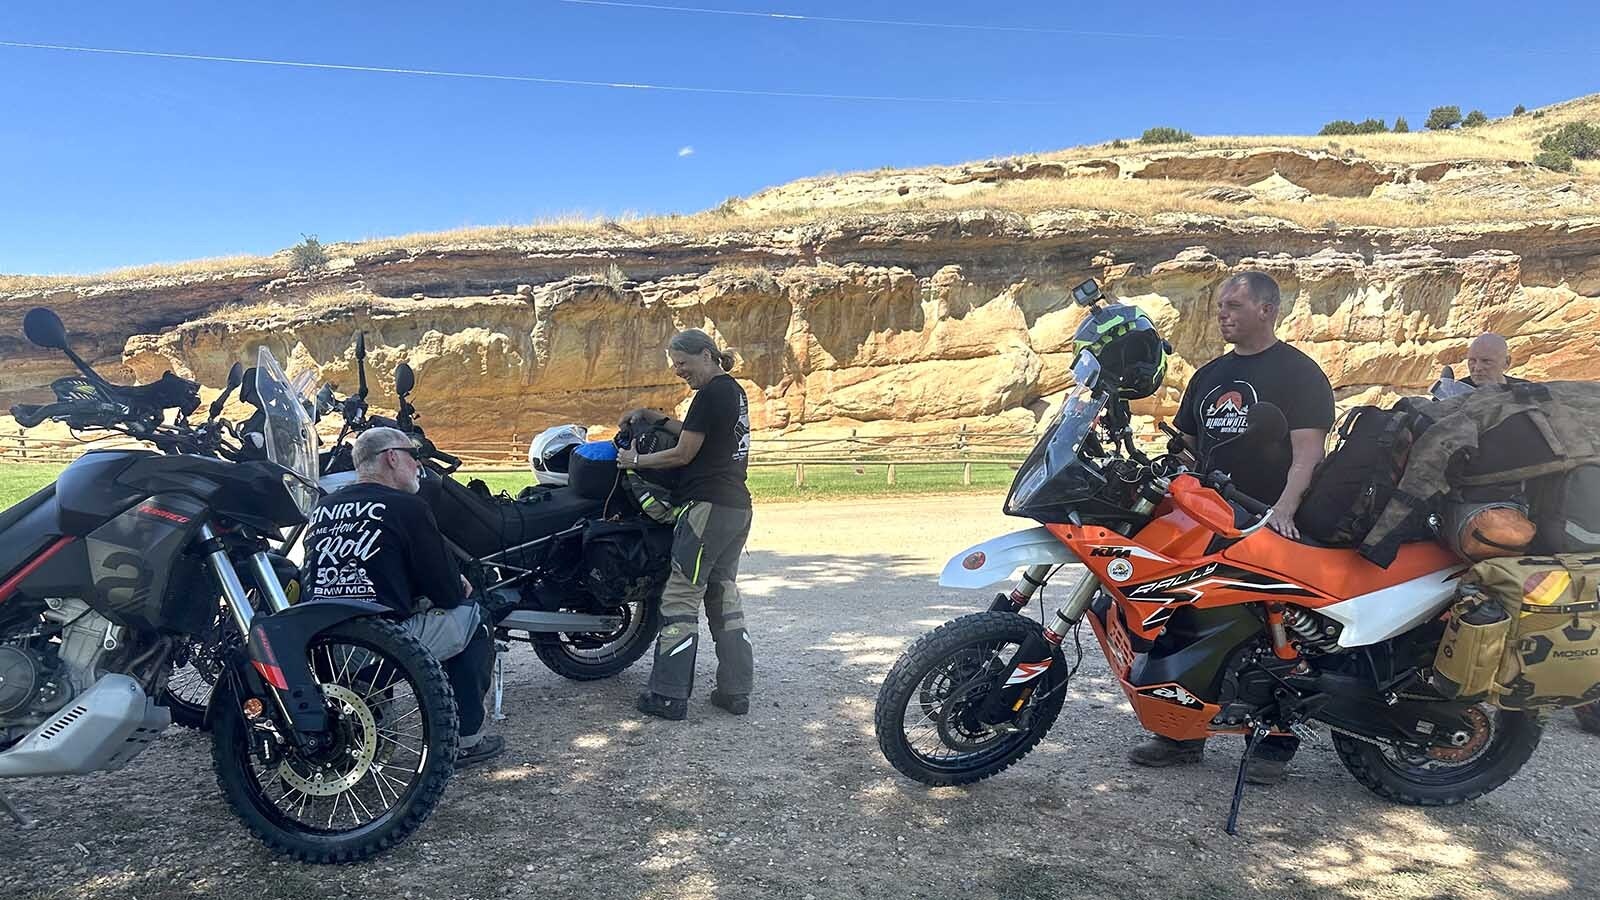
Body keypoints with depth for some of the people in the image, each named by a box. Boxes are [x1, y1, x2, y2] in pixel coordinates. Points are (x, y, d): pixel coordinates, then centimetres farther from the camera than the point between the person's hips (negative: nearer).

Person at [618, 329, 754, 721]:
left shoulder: (711, 393, -14)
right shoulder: (735, 391, 15)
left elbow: (683, 454, -12)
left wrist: (635, 460, 1)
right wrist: (655, 418, 14)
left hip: (708, 507, -10)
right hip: (738, 508, 10)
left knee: (680, 598, -3)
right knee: (724, 595, 14)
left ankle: (669, 696, 2)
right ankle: (736, 691, 16)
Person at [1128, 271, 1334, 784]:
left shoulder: (1298, 373, -3)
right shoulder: (1209, 376, 18)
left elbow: (1308, 450, -13)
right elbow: (1186, 445, 23)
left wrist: (1284, 508, -27)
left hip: (1271, 528, -7)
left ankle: (1275, 745, 11)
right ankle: (1182, 735, 17)